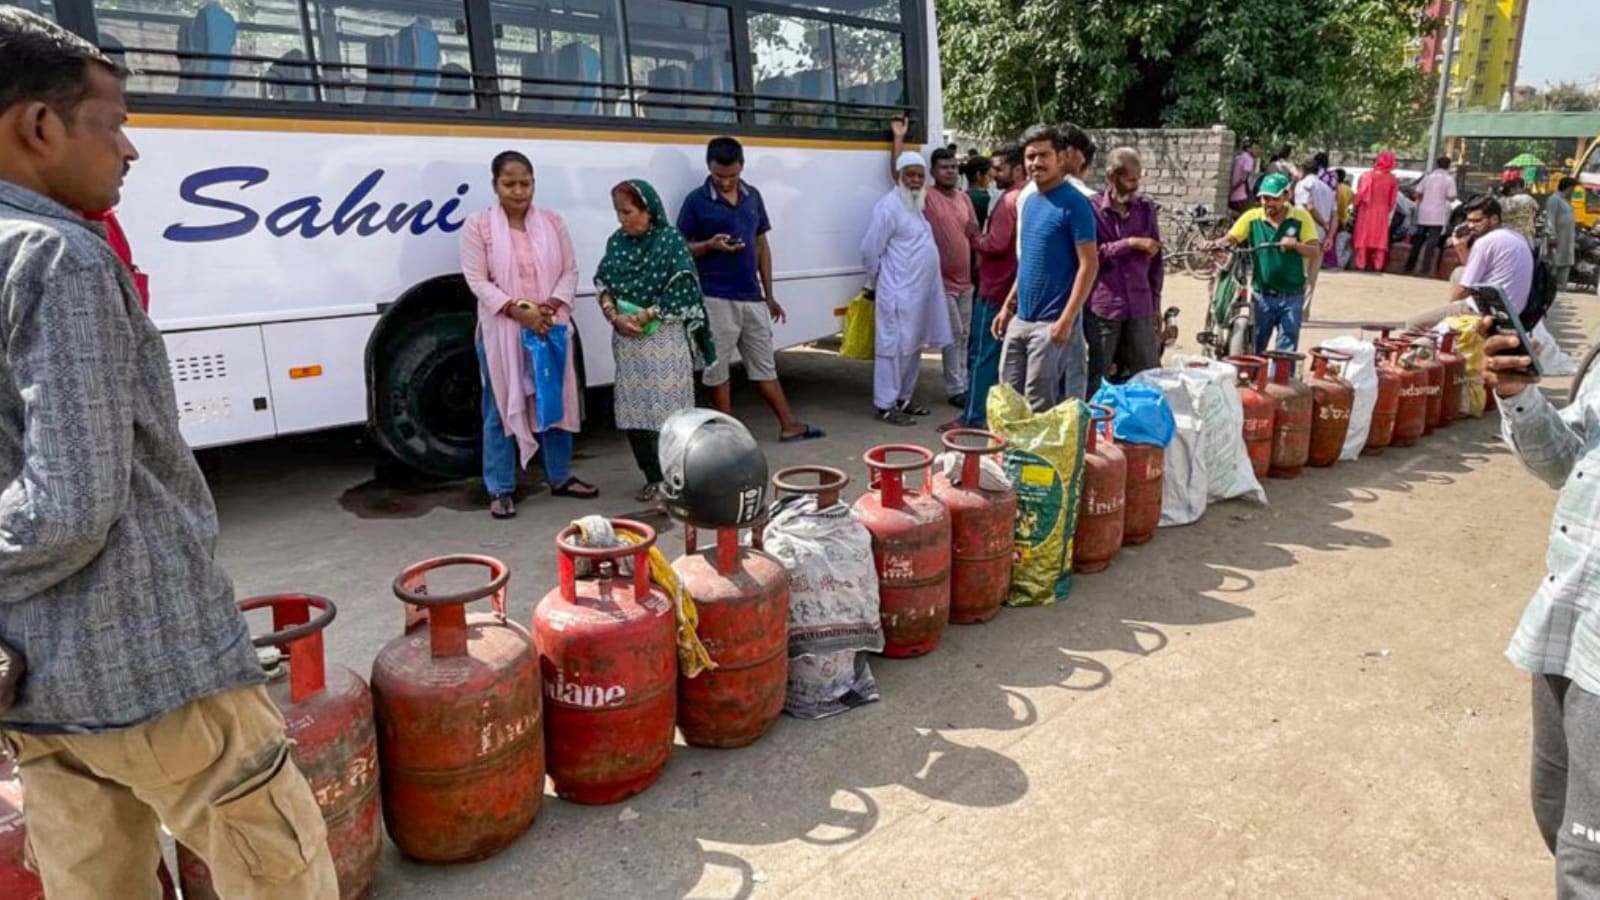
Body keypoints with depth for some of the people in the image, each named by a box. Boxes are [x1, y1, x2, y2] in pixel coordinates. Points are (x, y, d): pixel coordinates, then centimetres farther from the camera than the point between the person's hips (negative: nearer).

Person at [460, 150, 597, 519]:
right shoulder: (478, 226, -3)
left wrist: (553, 306, -13)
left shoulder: (553, 222, 6)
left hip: (551, 328, 3)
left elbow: (570, 271, 5)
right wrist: (518, 310, -20)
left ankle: (560, 477, 27)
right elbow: (478, 281, -9)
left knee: (556, 401, 12)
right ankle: (500, 490, 12)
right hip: (501, 332, -3)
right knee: (502, 408, 3)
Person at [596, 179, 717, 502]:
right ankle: (653, 478, 19)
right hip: (627, 340, 6)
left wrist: (646, 315, -14)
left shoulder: (671, 241, -8)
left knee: (667, 411, -5)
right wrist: (614, 315, -9)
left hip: (665, 340, -5)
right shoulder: (617, 242, 9)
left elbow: (683, 293, -13)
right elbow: (603, 284, 10)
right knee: (633, 411, 7)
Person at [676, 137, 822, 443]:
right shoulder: (696, 201, -4)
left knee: (764, 364, 12)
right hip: (715, 298, -4)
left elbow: (762, 246, 14)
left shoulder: (753, 197, 10)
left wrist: (769, 294, 13)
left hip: (752, 296, 5)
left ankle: (790, 425, 18)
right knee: (717, 367, 3)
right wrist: (710, 245, -20)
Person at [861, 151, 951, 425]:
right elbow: (870, 250, -13)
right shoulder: (889, 207, -12)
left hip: (920, 291, 9)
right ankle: (885, 405, 0)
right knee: (894, 347, -6)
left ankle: (902, 399, 24)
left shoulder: (916, 205, 16)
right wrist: (874, 285, -1)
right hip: (898, 293, -9)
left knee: (913, 346, 14)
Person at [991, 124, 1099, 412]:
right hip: (1020, 319, 7)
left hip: (1052, 323, -7)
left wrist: (1067, 320, -20)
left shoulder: (1074, 203, -10)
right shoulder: (1026, 200, 12)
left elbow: (1089, 265, -13)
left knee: (1040, 409, -2)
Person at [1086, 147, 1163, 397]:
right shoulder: (1092, 208, -3)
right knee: (1096, 377, 5)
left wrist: (1155, 302, 13)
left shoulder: (1146, 207, 9)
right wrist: (1131, 243, -14)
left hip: (1140, 307, 4)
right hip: (1103, 306, -3)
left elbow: (1156, 259, 14)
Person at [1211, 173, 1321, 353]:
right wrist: (1218, 243, -31)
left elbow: (1315, 252, -7)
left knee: (1286, 353, 3)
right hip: (1261, 296, 1)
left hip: (1292, 297, -1)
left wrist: (1296, 245, -27)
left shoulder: (1301, 218, -4)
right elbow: (1230, 238, -8)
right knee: (1252, 350, 8)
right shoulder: (1252, 217, -2)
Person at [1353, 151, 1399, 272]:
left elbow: (1361, 193, -12)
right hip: (1382, 212, 2)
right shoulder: (1392, 179, 1)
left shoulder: (1368, 175, -11)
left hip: (1367, 210, -2)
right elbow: (1392, 199, 3)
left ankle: (1361, 264, 0)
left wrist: (1356, 206, 0)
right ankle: (1377, 265, 4)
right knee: (1380, 238, 7)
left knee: (1363, 237, 3)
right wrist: (1388, 210, 15)